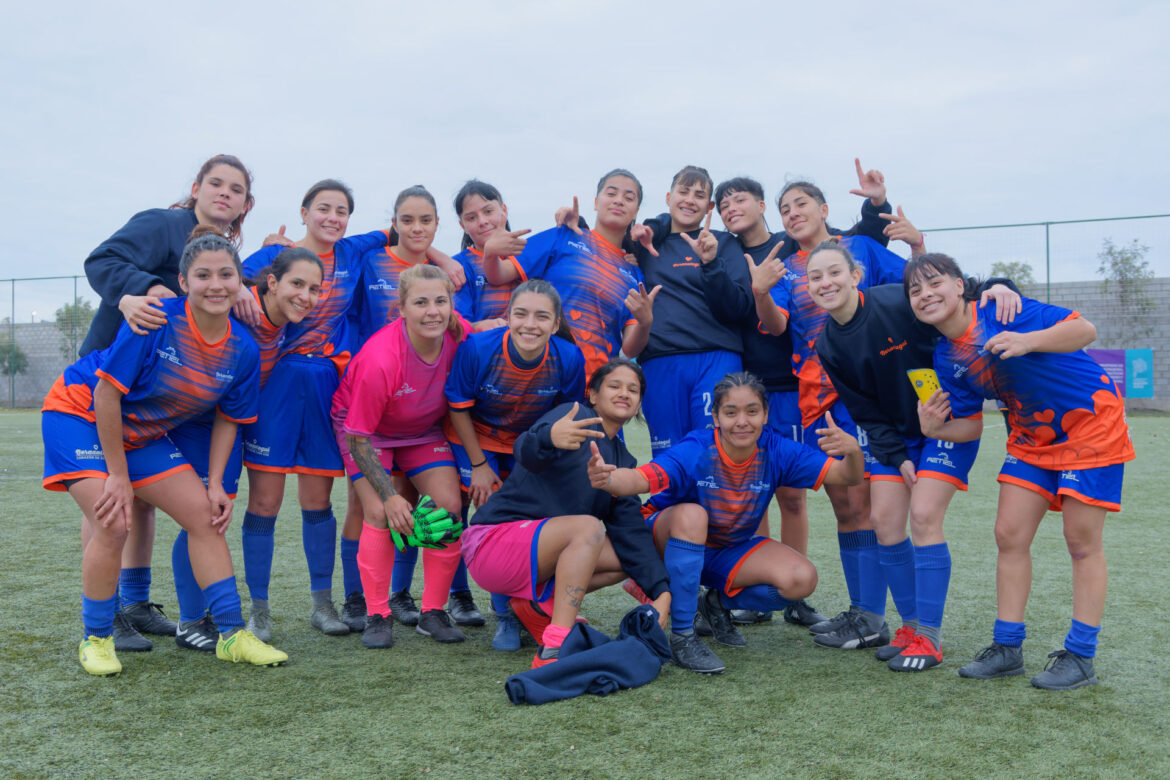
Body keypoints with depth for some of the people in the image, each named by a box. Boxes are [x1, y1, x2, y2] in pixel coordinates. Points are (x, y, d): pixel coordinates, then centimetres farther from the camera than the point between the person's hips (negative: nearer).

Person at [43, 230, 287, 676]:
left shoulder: (242, 351, -11)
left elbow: (228, 419, 2)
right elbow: (107, 392, -23)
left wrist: (215, 484, -6)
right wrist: (118, 475, -19)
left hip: (143, 434, 6)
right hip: (80, 414, -6)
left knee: (205, 514, -2)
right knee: (114, 525, -20)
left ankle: (232, 634, 7)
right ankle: (95, 639, 3)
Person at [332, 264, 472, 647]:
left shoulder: (460, 334, -24)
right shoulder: (379, 360, -36)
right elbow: (358, 436, -25)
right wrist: (389, 495, -27)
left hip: (424, 430, 4)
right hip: (365, 428, -4)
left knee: (449, 508, -9)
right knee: (379, 512, -20)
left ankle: (433, 614, 5)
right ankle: (377, 616, -4)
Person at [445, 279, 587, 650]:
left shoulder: (569, 359, -24)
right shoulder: (477, 348, -30)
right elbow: (459, 409, -14)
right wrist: (478, 466, -10)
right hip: (477, 441, -2)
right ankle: (506, 616, 7)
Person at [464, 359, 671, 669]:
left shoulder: (623, 460, 12)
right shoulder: (575, 416, -9)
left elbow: (630, 530, 2)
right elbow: (528, 452, -30)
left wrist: (660, 590, -12)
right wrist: (549, 437, -55)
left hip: (534, 552, 8)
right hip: (494, 539, -8)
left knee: (632, 556, -3)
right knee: (588, 527, -31)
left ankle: (538, 603, 4)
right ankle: (553, 650, -36)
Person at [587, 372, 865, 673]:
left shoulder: (776, 451, -17)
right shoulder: (694, 452, -29)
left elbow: (845, 476, -20)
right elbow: (639, 479, -45)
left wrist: (853, 450, -44)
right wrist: (607, 478, -68)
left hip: (732, 551, 4)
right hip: (672, 543, -4)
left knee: (802, 579, -21)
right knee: (692, 514, -39)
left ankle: (718, 603, 8)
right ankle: (681, 636, -26)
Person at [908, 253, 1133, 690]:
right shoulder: (946, 358, -2)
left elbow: (1084, 330, -26)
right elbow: (970, 425, 2)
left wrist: (1028, 341, -42)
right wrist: (935, 429, -18)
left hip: (1090, 423, -7)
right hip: (1032, 439, 7)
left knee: (1082, 542, -2)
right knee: (1009, 536, 2)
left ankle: (1080, 657, 9)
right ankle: (1007, 648, 13)